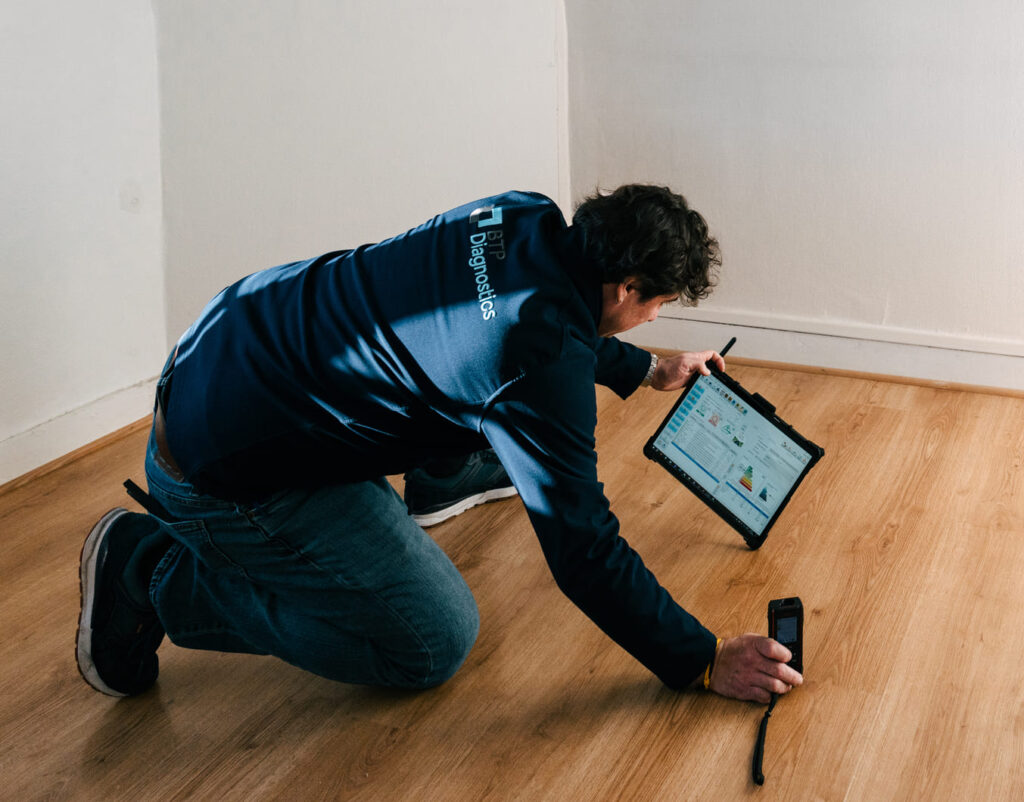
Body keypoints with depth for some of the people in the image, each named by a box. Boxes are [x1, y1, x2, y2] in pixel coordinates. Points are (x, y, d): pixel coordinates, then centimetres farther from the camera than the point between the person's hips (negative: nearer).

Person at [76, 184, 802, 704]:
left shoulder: (526, 220, 0)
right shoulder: (546, 363, -24)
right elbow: (583, 550, -20)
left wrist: (646, 371, 36)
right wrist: (705, 664, -11)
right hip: (223, 467, -9)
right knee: (436, 643, -4)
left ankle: (444, 482, 42)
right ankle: (157, 575, -2)